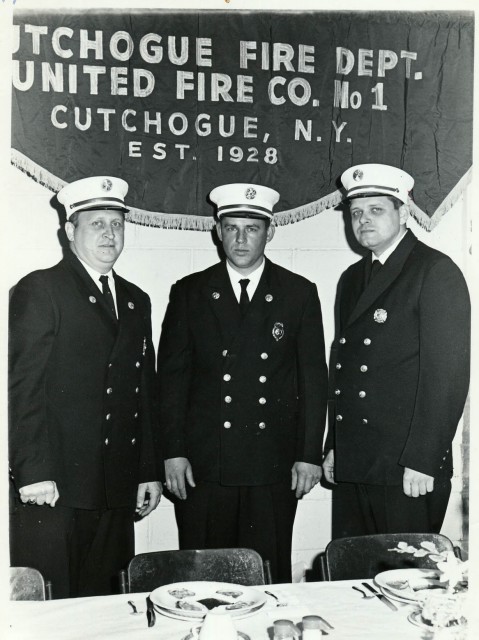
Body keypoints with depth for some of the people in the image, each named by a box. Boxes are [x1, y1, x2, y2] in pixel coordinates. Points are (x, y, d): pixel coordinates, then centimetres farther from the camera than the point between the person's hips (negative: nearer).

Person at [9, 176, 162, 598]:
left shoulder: (136, 301, 16)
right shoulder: (40, 290, -2)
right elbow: (23, 386, -10)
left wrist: (148, 472, 12)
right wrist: (33, 472, -15)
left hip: (116, 490, 5)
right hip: (50, 487, -5)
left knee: (99, 604, 11)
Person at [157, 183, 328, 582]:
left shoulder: (300, 294, 5)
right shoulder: (189, 293, 5)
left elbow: (313, 378, 4)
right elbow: (172, 376, 4)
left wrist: (310, 455, 0)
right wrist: (172, 452, -2)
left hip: (274, 468, 0)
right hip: (202, 466, 0)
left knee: (270, 579, 9)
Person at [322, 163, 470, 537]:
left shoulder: (436, 271, -6)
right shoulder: (351, 279, 16)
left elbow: (448, 373, -12)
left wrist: (423, 461, -16)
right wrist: (333, 447, 13)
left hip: (408, 469, -6)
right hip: (350, 465, 6)